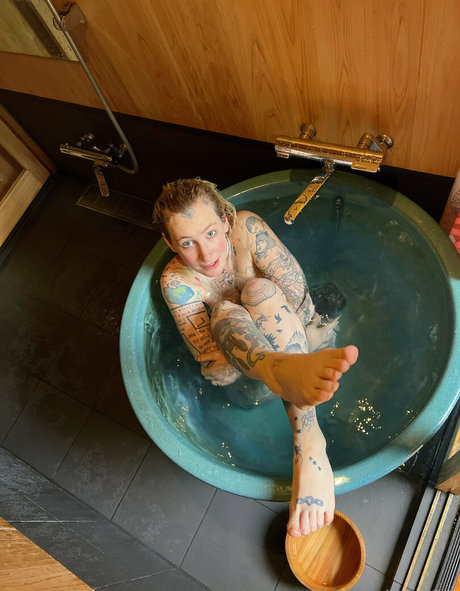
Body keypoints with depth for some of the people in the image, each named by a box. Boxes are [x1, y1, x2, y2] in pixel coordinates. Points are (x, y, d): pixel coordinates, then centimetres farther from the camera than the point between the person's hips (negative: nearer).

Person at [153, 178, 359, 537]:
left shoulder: (246, 228, -19)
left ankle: (309, 442, -51)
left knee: (259, 290, -32)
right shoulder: (177, 282, -20)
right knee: (226, 313, -31)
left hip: (299, 337, 1)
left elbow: (299, 294, -18)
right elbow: (210, 361, -25)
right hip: (241, 356, 0)